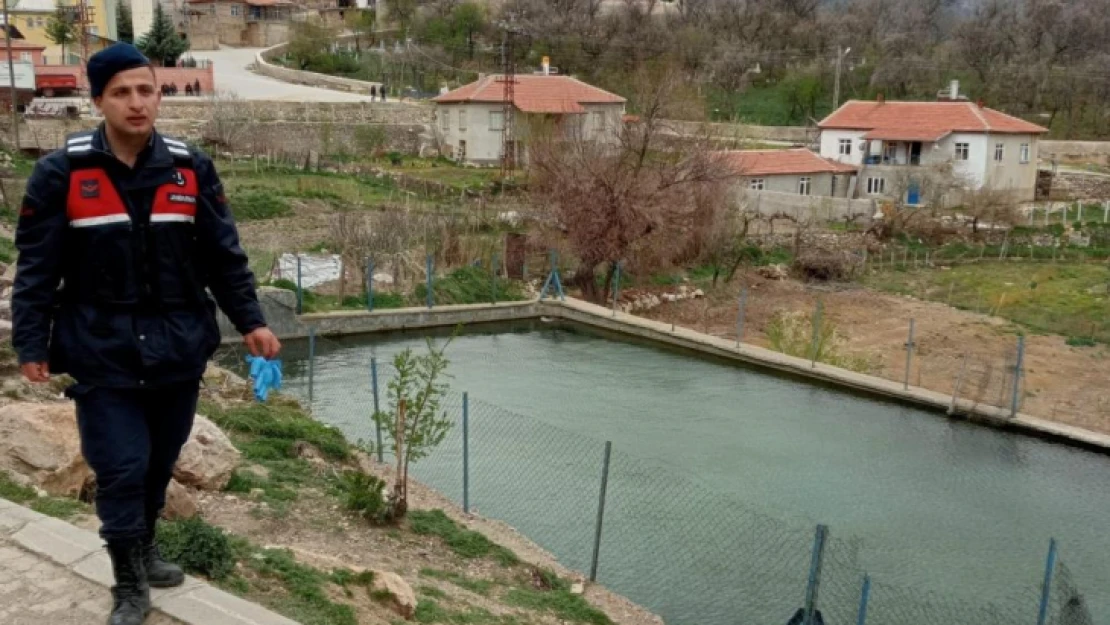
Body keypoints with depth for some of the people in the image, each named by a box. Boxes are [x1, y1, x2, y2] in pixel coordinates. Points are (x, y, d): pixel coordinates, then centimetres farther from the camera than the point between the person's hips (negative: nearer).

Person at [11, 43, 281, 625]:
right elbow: (36, 266, -3)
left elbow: (223, 254, 5)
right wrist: (31, 343, -5)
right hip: (102, 352, -3)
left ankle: (144, 549, 40)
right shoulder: (61, 173, -7)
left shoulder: (191, 169, 0)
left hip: (178, 347, 3)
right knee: (121, 469, -2)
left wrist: (250, 320, 1)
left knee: (160, 463, 15)